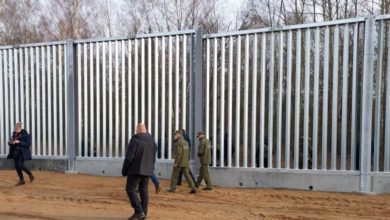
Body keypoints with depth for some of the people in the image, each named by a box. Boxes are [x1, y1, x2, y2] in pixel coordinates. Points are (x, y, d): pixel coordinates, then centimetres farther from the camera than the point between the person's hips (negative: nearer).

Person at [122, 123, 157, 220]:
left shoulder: (135, 140, -12)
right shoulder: (152, 141, 8)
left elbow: (129, 157, -14)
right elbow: (153, 158, 13)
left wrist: (124, 170, -4)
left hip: (136, 170, -6)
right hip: (147, 171, 7)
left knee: (130, 189, 1)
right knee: (144, 191, 10)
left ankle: (139, 212, -6)